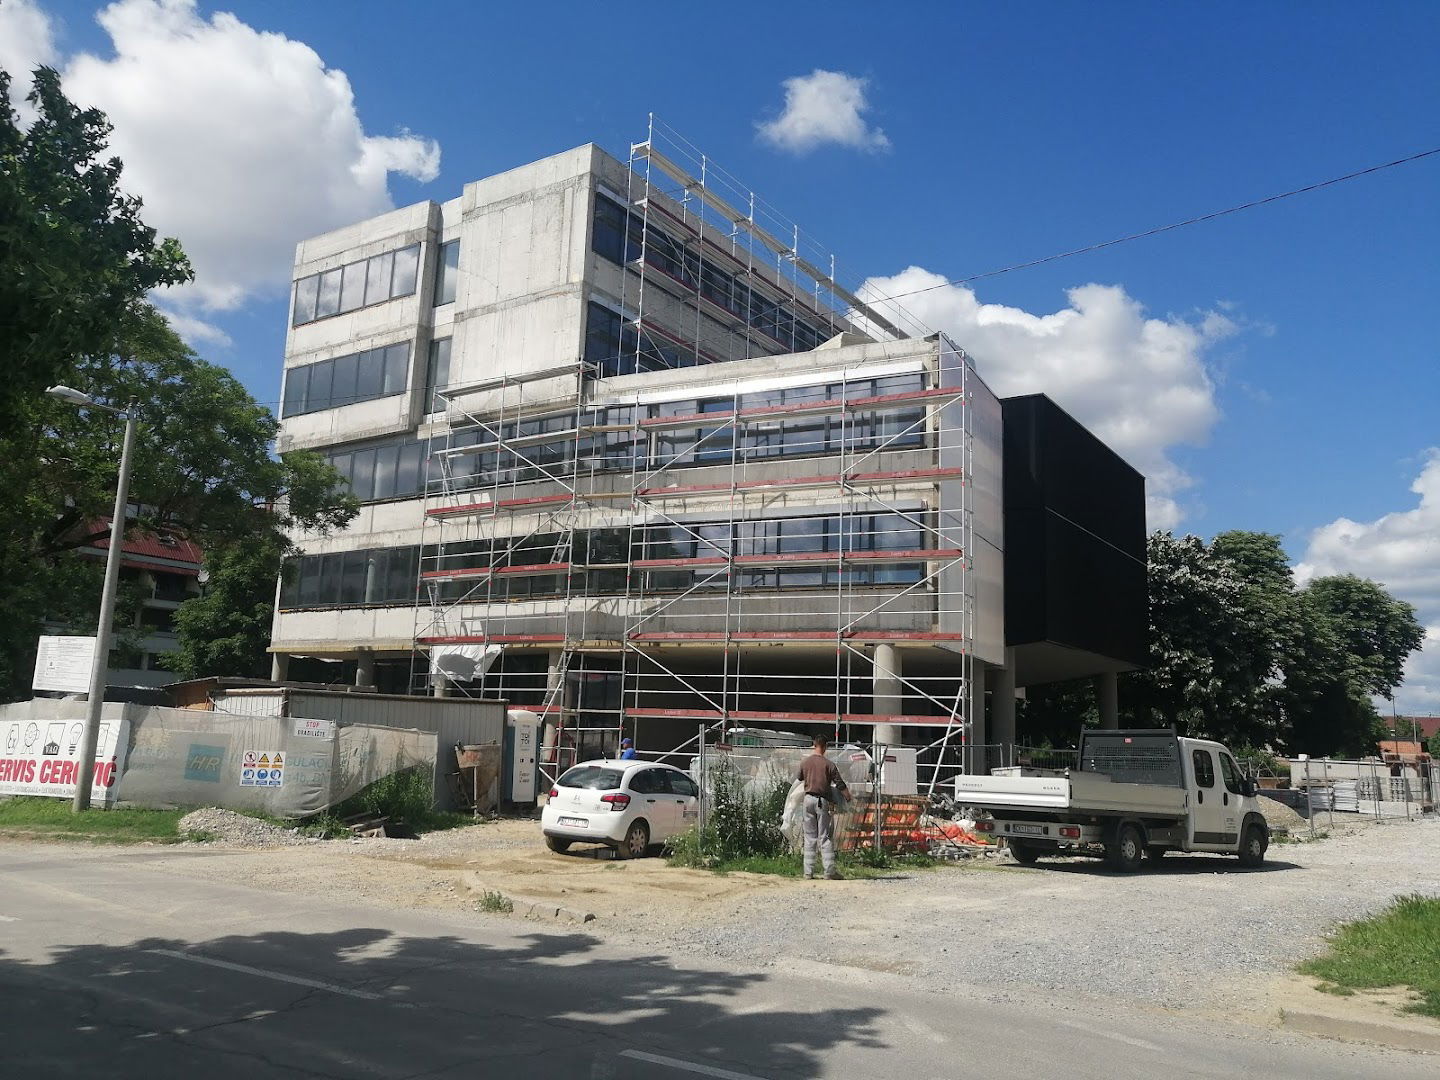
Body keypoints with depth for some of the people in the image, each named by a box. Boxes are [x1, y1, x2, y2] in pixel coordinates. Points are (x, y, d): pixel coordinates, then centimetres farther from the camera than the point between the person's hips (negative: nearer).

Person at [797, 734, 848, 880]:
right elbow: (840, 784, -7)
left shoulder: (804, 762, 5)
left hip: (808, 799, 4)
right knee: (825, 837, -1)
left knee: (809, 837, 8)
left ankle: (808, 872, 7)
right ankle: (830, 870, -4)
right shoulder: (828, 764, -8)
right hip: (823, 800, -4)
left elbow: (799, 779, 21)